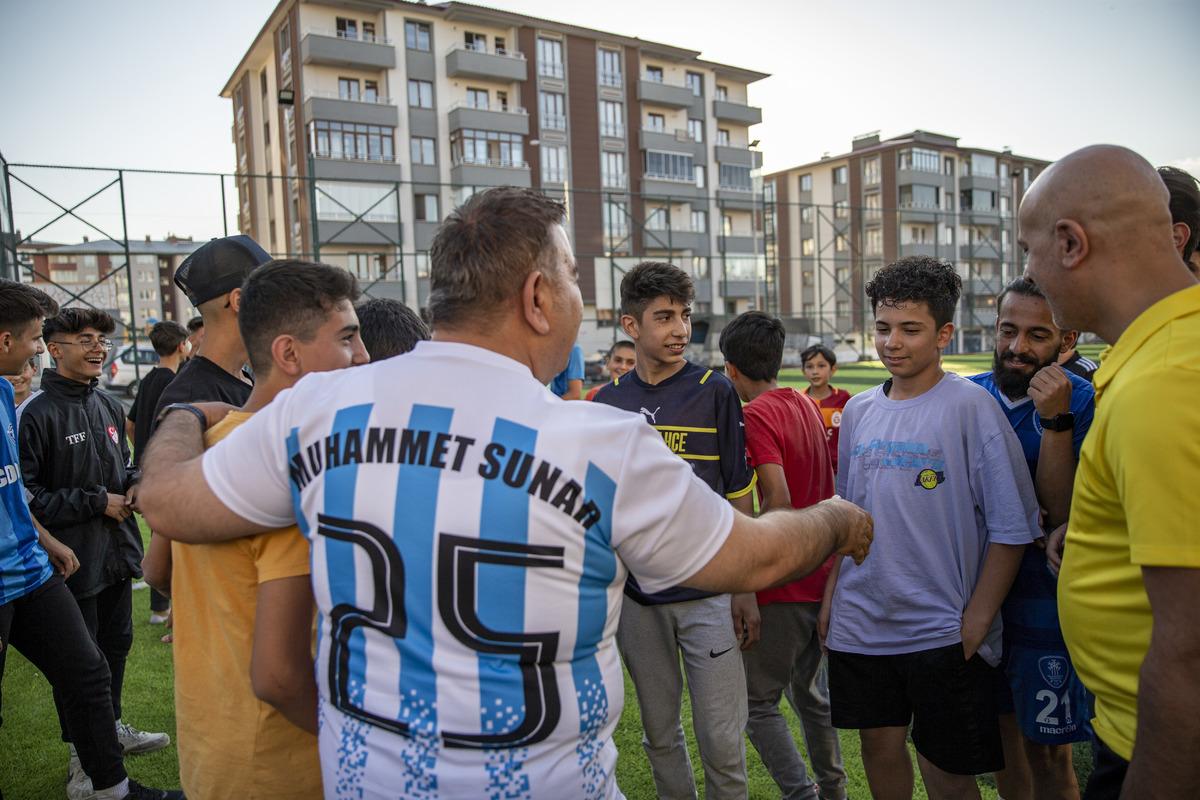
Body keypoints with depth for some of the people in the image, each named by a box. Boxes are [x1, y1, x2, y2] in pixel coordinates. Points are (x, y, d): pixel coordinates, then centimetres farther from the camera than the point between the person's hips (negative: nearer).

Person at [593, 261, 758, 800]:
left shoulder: (715, 392, -5)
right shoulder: (608, 401, 3)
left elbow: (739, 498, -3)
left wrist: (745, 589, -6)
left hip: (708, 592, -3)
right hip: (636, 596, 3)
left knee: (722, 740, 3)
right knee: (658, 733, 17)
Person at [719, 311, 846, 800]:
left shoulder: (757, 415, -16)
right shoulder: (806, 406, 9)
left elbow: (779, 500, -26)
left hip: (784, 584, -9)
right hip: (820, 576, 9)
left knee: (758, 702, 5)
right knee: (811, 691, 22)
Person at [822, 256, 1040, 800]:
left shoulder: (971, 407, -10)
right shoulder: (859, 411, 6)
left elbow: (1012, 526, -10)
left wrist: (977, 621, -13)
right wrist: (831, 594, 11)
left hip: (943, 632, -4)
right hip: (860, 624, 5)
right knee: (879, 745, 16)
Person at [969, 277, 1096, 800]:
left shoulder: (1084, 403, -12)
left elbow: (1064, 512, -20)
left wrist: (1054, 421, -27)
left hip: (1045, 605, -4)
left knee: (1047, 753, 8)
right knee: (1001, 733, 19)